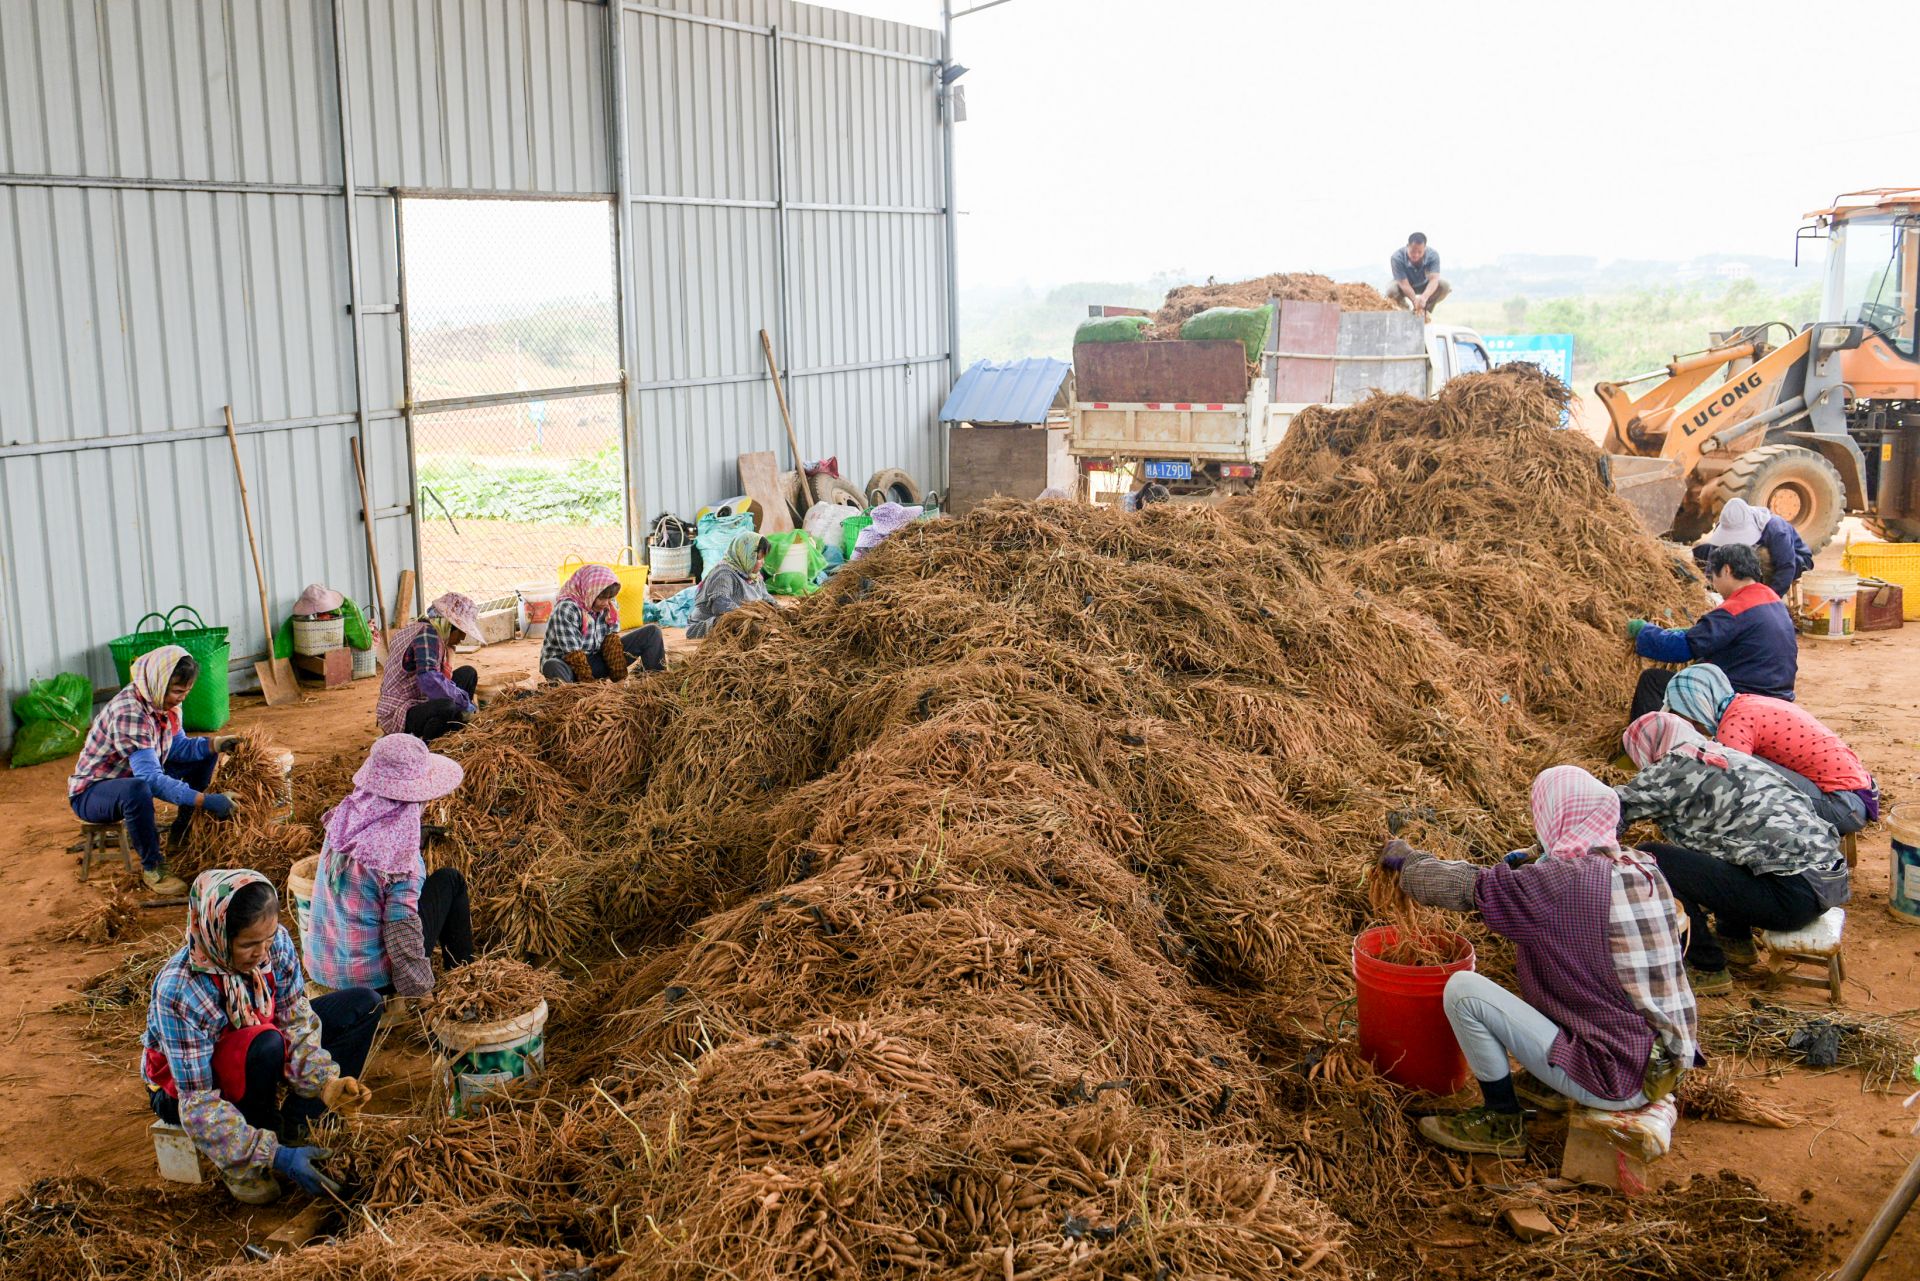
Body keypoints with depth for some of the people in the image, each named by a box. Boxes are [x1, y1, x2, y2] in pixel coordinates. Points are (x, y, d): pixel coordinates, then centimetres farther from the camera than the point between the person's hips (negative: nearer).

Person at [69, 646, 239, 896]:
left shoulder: (165, 701, -6)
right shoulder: (129, 712, -33)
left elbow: (177, 748, 5)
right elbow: (151, 779, -39)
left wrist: (214, 744, -14)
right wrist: (204, 800, -43)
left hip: (138, 776, 9)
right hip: (91, 791, -9)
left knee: (205, 755, 6)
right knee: (137, 791, -42)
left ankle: (179, 837, 14)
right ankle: (151, 866, -20)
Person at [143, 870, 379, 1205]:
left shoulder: (275, 944, -21)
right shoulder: (178, 991, -36)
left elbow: (297, 1023, -14)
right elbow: (198, 1104, -33)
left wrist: (327, 1082, -33)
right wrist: (276, 1156, -36)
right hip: (180, 1086, -6)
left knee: (365, 1004, -5)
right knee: (265, 1045, -38)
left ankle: (292, 1127, -8)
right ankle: (239, 1164, -13)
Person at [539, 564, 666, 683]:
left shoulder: (610, 605, -3)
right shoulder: (566, 609, -23)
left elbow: (612, 642, -5)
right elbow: (574, 655, -25)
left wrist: (619, 677, -15)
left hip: (597, 661, 6)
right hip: (567, 663, -6)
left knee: (651, 632, -3)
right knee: (553, 667, -44)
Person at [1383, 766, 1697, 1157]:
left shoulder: (1562, 884, -20)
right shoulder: (1644, 869, 1)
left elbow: (1462, 886, -11)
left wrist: (1405, 858, 6)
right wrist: (1527, 868, 16)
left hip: (1617, 1083, -8)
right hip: (1669, 1065, 8)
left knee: (1462, 989, -8)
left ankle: (1503, 1125, 7)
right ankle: (1554, 1085, 25)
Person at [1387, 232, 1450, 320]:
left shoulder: (1433, 255, -29)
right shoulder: (1397, 258, -34)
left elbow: (1434, 279, -39)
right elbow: (1404, 284, -36)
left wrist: (1424, 297, -59)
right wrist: (1416, 301, -50)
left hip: (1424, 286, 1)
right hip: (1405, 288, -1)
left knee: (1445, 286, -26)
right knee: (1391, 290, -35)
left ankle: (1427, 309, 0)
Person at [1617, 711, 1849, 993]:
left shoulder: (1675, 769, -5)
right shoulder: (1729, 756, 21)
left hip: (1794, 895, -9)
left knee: (1650, 860, -10)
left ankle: (1707, 969, 1)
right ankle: (1735, 940, 31)